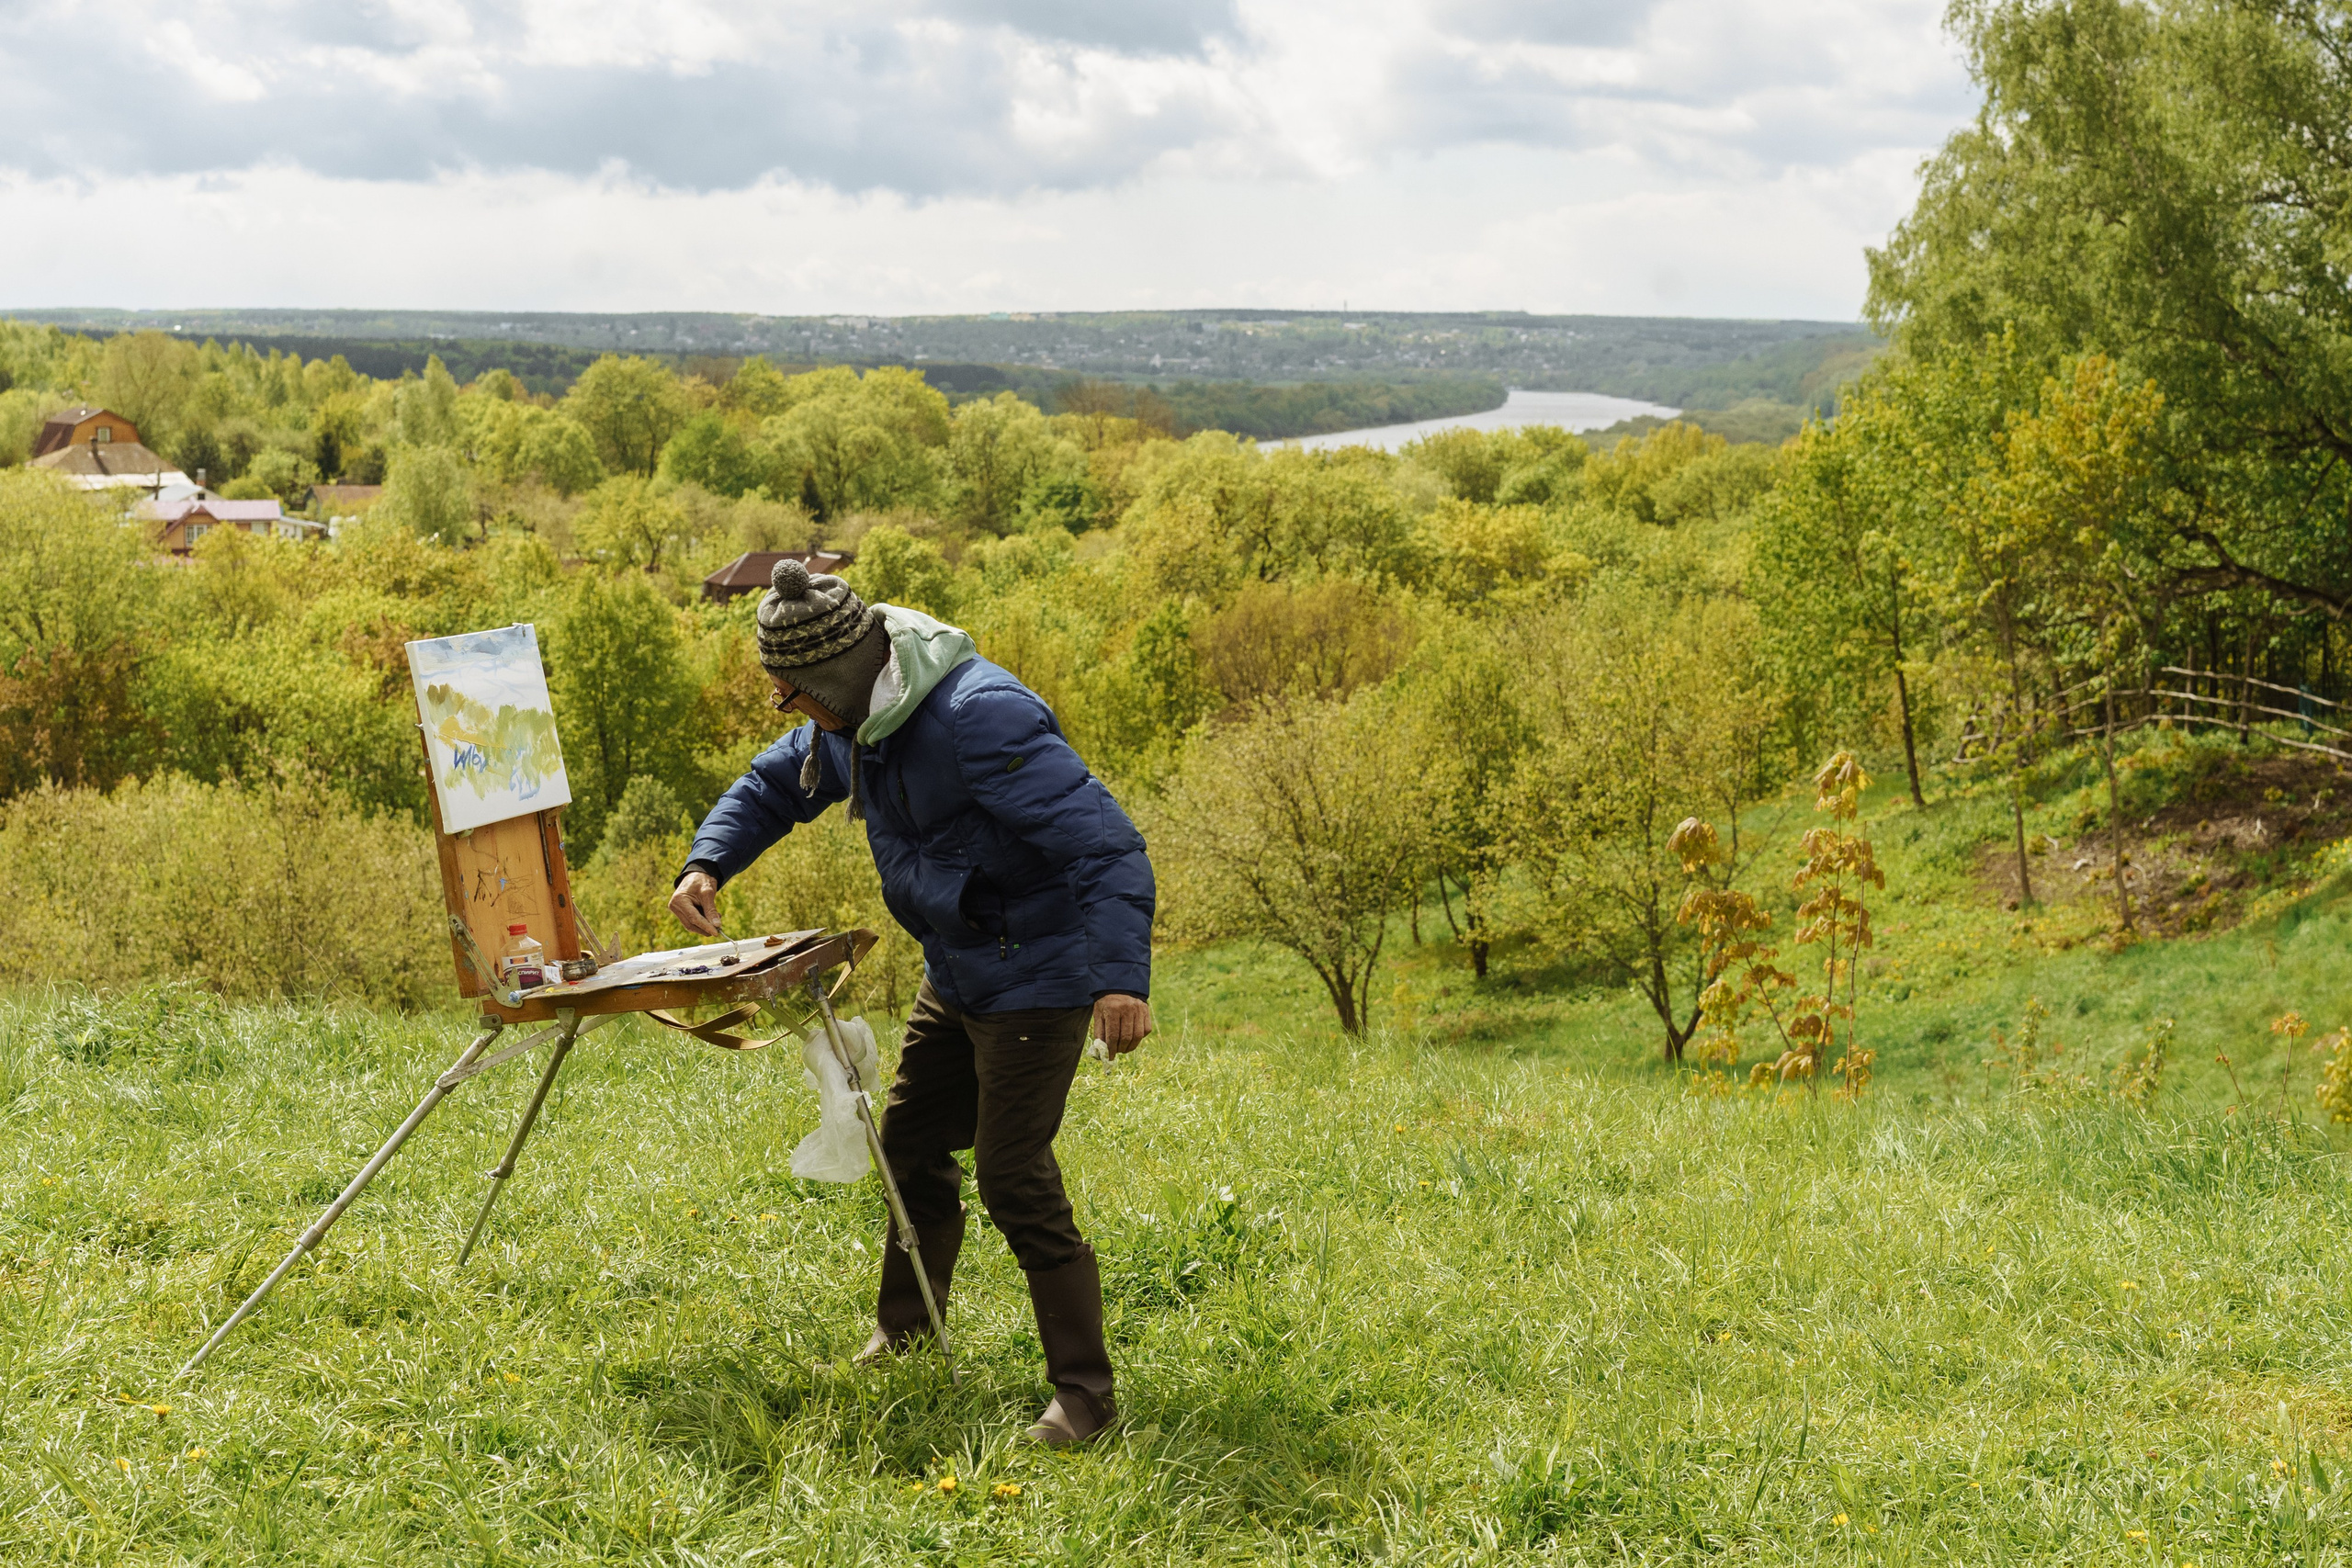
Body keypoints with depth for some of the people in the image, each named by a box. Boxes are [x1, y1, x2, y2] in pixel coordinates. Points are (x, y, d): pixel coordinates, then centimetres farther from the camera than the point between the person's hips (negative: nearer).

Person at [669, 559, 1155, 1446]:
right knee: (913, 1141, 19)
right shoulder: (858, 720, 0)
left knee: (1013, 1178, -10)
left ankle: (1084, 1390, 0)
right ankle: (903, 1330, 40)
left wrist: (1122, 976, -46)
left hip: (1036, 979, -9)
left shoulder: (981, 721, -31)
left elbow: (1107, 846, -35)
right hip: (957, 970, 10)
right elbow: (772, 786, 18)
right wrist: (708, 863, -2)